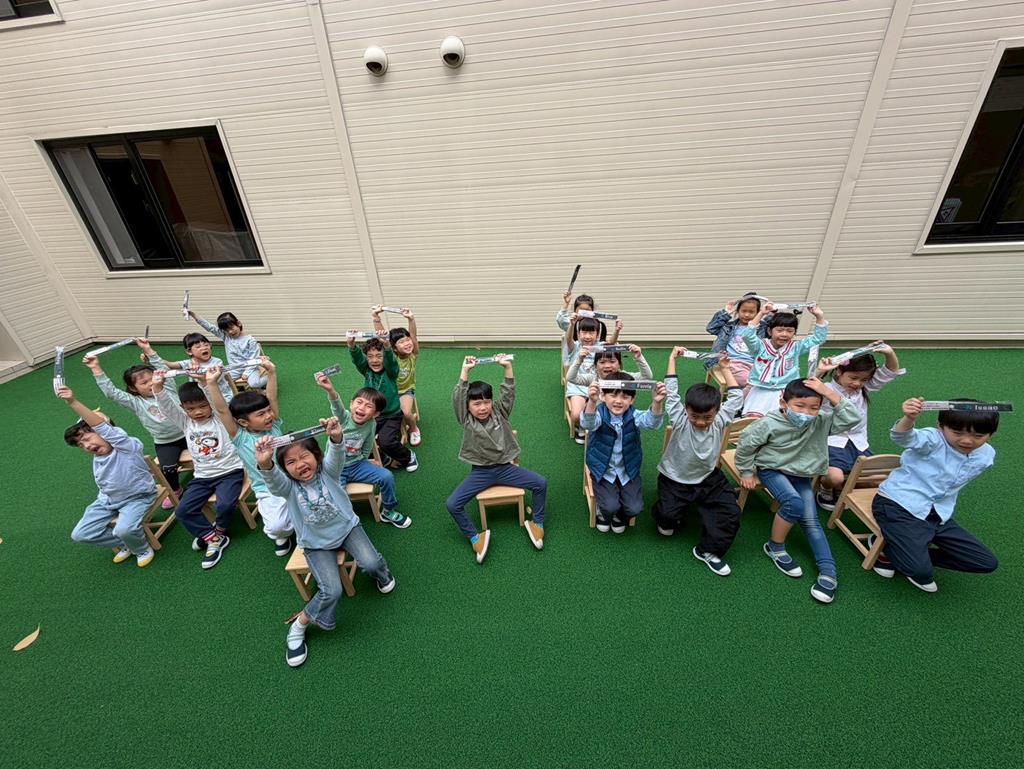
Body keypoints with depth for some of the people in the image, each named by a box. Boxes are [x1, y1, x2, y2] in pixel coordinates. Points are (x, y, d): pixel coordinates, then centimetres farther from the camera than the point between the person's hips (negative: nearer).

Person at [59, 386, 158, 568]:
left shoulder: (127, 446, -23)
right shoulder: (97, 461, 3)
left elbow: (102, 427, -37)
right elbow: (103, 485, 21)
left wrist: (73, 402, -44)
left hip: (138, 497, -9)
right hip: (108, 500, 9)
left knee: (125, 530, -31)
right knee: (80, 534, -1)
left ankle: (142, 549, 2)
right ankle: (125, 544, 18)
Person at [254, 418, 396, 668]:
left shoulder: (327, 471, -13)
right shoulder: (287, 487, -13)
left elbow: (336, 454, -36)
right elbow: (272, 479, -37)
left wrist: (336, 437, -59)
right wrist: (264, 463, -61)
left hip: (346, 526, 1)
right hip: (316, 543, 0)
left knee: (370, 563, -20)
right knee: (331, 591, -17)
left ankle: (380, 572, 18)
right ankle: (298, 626, 12)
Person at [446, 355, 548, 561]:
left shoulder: (500, 412, -2)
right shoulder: (466, 419, -7)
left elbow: (509, 393, -13)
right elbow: (457, 398, -21)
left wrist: (507, 367, -26)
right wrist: (465, 371, -29)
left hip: (505, 468, 1)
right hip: (480, 472, -1)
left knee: (541, 483, -12)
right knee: (452, 504, -16)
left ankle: (537, 523, 10)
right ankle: (474, 536, 7)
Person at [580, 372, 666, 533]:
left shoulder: (634, 416, -13)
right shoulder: (599, 414, -18)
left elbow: (651, 422, -33)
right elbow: (587, 424, -41)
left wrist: (657, 403, -55)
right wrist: (592, 402, -62)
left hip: (628, 470, 2)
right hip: (603, 470, -2)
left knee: (635, 508, -9)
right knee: (610, 506, -17)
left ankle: (619, 516, 27)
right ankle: (604, 512, 20)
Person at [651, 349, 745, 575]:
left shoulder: (720, 422, -10)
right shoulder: (680, 421, -20)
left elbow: (736, 397, -2)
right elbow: (672, 393, -23)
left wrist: (725, 369, 0)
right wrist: (672, 359, -19)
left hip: (708, 478, 3)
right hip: (675, 479, -3)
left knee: (731, 512, -10)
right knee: (667, 515, -16)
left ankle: (709, 550, 7)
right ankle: (669, 520, 22)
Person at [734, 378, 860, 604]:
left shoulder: (821, 423, -12)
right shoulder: (770, 424, -24)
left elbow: (852, 418, -19)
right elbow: (746, 444, -15)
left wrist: (830, 394, -28)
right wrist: (747, 473, -7)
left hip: (802, 475, 5)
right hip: (772, 470, -4)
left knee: (811, 520, -1)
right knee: (793, 503, -27)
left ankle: (828, 572, 4)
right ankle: (775, 548, -6)